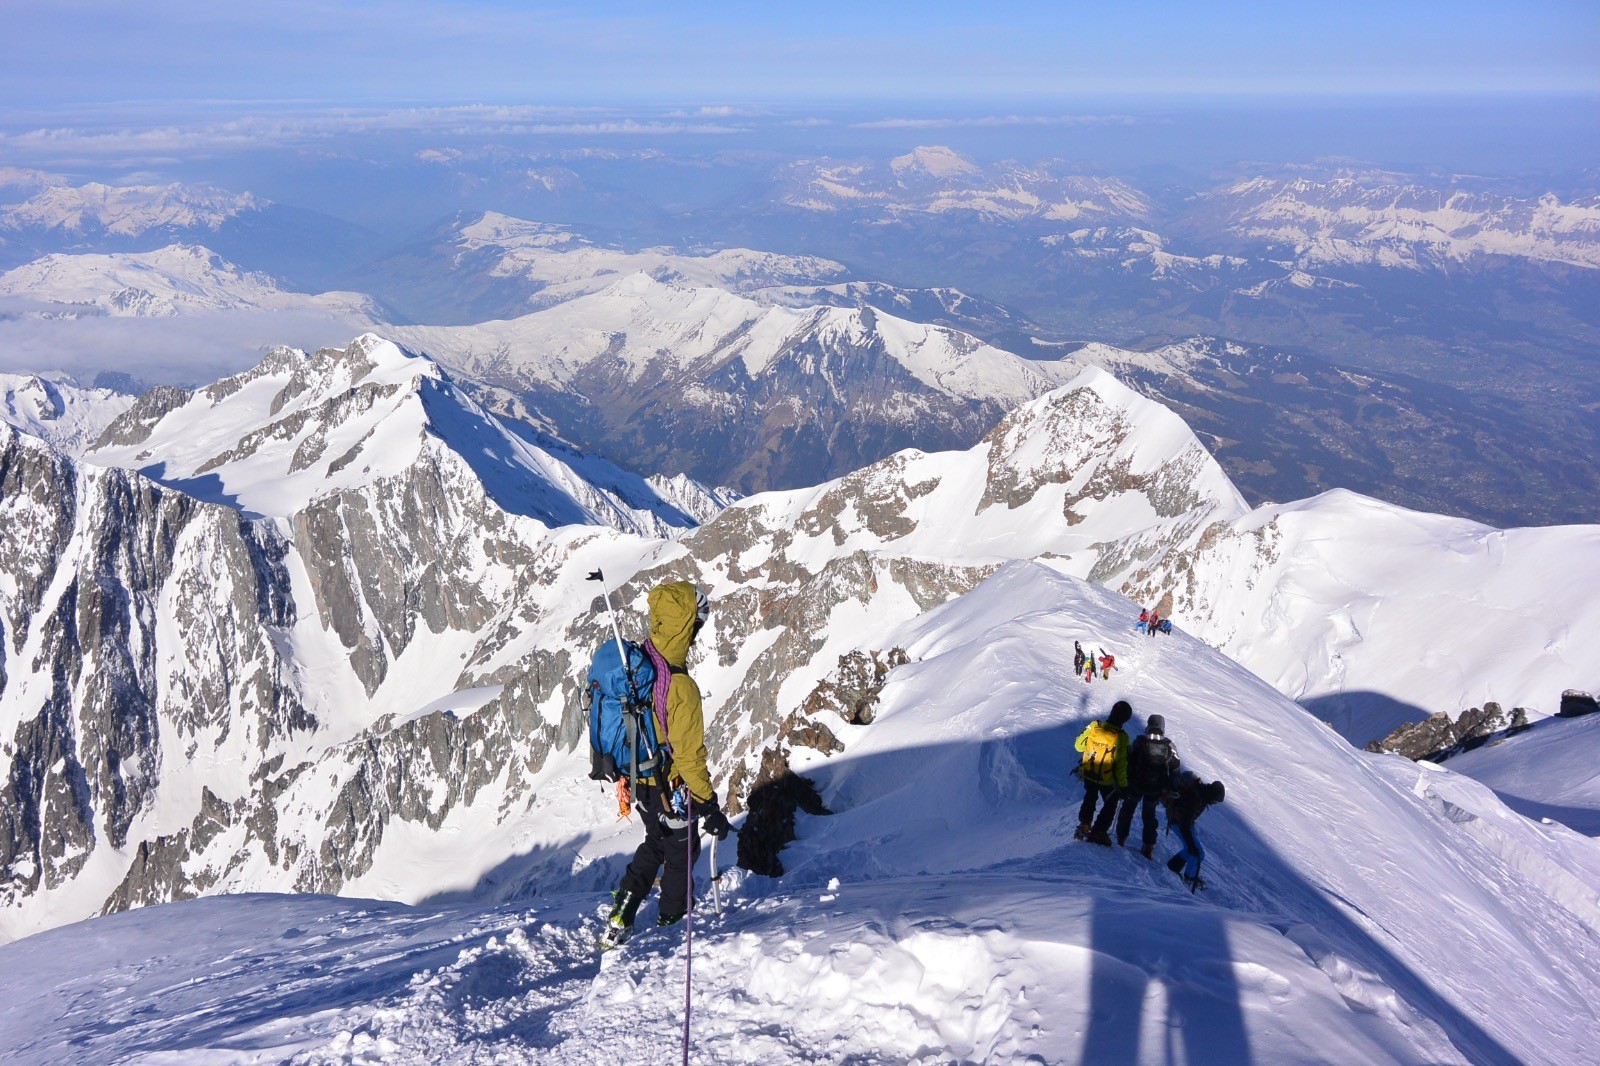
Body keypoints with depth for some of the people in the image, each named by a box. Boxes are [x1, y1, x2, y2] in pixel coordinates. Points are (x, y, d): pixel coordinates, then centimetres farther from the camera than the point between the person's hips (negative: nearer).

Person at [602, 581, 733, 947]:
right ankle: (672, 915, 42)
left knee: (655, 842, 29)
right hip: (670, 786, -7)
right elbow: (689, 754, -28)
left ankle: (620, 916, 24)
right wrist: (710, 807, -17)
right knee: (682, 847, 21)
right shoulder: (680, 687, -33)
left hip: (637, 778, 7)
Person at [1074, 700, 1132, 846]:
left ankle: (1084, 826, 31)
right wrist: (1122, 784, -8)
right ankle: (1098, 832, 18)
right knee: (1111, 804, 21)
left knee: (1090, 798, 30)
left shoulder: (1094, 727, -16)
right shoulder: (1121, 737, -26)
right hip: (1107, 780, -4)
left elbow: (1079, 745, -4)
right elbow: (1121, 764, -21)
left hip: (1088, 774, 4)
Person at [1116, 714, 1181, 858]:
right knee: (1149, 815, 20)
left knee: (1127, 810, 21)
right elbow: (1175, 769, -1)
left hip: (1135, 785, -2)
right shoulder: (1169, 746, -8)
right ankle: (1149, 847, 19)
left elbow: (1128, 762, -10)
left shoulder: (1139, 742, -15)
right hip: (1156, 789, 2)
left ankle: (1121, 838, 26)